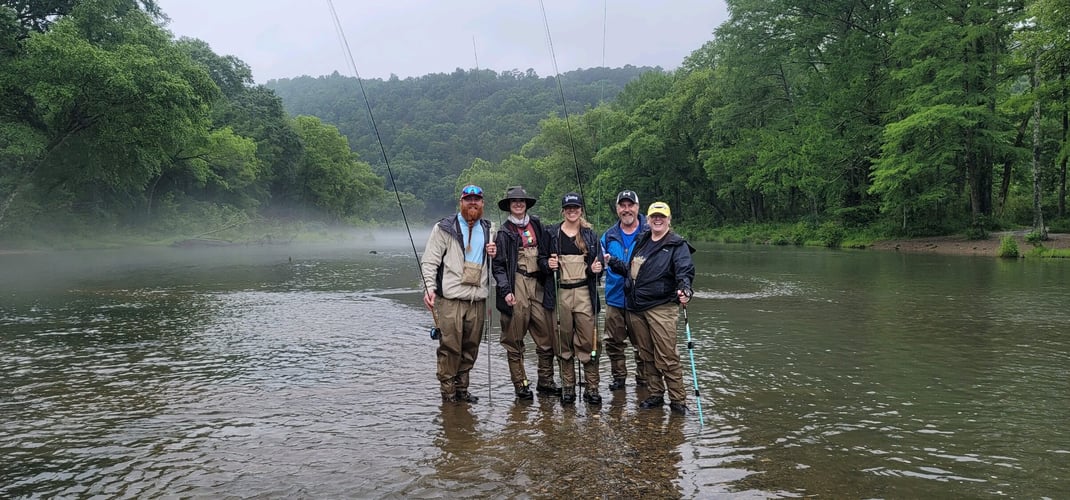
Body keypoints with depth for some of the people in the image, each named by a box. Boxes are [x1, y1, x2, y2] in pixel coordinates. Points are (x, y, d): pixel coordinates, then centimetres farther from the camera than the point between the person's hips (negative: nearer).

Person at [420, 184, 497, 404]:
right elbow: (429, 261, -3)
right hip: (450, 299, -5)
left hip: (477, 299, 5)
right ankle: (448, 391, 7)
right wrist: (429, 288, -16)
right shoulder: (444, 228, 2)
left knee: (470, 348, 9)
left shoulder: (488, 229, 17)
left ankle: (461, 389, 21)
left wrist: (494, 254, 4)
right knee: (450, 347, -4)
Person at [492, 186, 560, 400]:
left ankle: (545, 382, 13)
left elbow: (547, 252, 21)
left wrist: (547, 264, 0)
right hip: (516, 286, -3)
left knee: (547, 338, 2)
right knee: (515, 340, -1)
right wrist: (505, 290, -11)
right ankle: (521, 385, 8)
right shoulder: (504, 232, 4)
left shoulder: (537, 225, 14)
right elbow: (498, 265, -1)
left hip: (539, 286, 4)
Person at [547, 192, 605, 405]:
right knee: (564, 343, 4)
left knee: (589, 341, -3)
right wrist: (549, 265, -10)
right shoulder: (552, 234, 6)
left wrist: (596, 269, -7)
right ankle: (567, 386, 15)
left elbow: (599, 263, 15)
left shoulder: (590, 235, 10)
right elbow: (542, 261, 11)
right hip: (560, 293, 0)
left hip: (584, 292, 0)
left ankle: (592, 388, 6)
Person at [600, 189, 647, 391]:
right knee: (613, 342, 9)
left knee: (642, 344, 5)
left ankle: (643, 380, 19)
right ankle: (619, 377, 24)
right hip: (614, 298, 3)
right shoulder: (608, 236, 9)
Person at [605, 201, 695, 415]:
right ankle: (656, 395, 24)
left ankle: (678, 400, 2)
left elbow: (685, 271, -16)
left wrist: (684, 289, -35)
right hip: (636, 308, 7)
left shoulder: (677, 245, -3)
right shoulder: (641, 241, 17)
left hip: (661, 307, -6)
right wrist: (612, 261, 16)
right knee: (647, 355, 13)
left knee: (667, 357, -8)